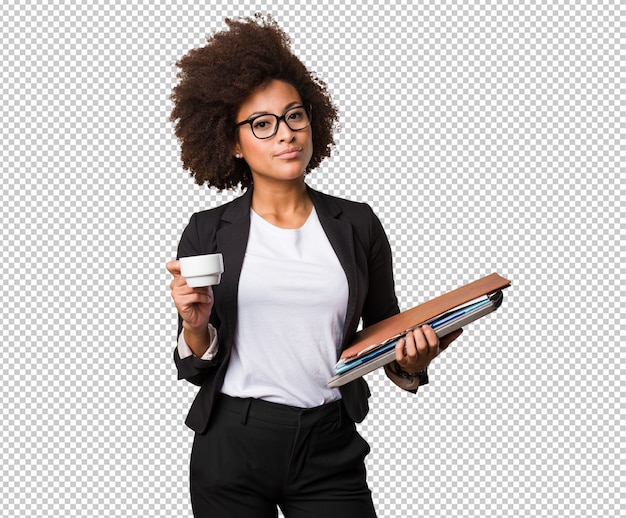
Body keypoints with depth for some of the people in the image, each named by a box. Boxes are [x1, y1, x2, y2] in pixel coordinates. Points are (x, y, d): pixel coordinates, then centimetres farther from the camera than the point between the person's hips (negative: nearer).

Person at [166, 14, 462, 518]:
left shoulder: (356, 225, 2)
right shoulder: (208, 233, 0)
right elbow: (199, 367, 3)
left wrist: (411, 360, -11)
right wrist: (195, 326, -18)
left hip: (330, 452, 1)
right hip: (231, 447, 0)